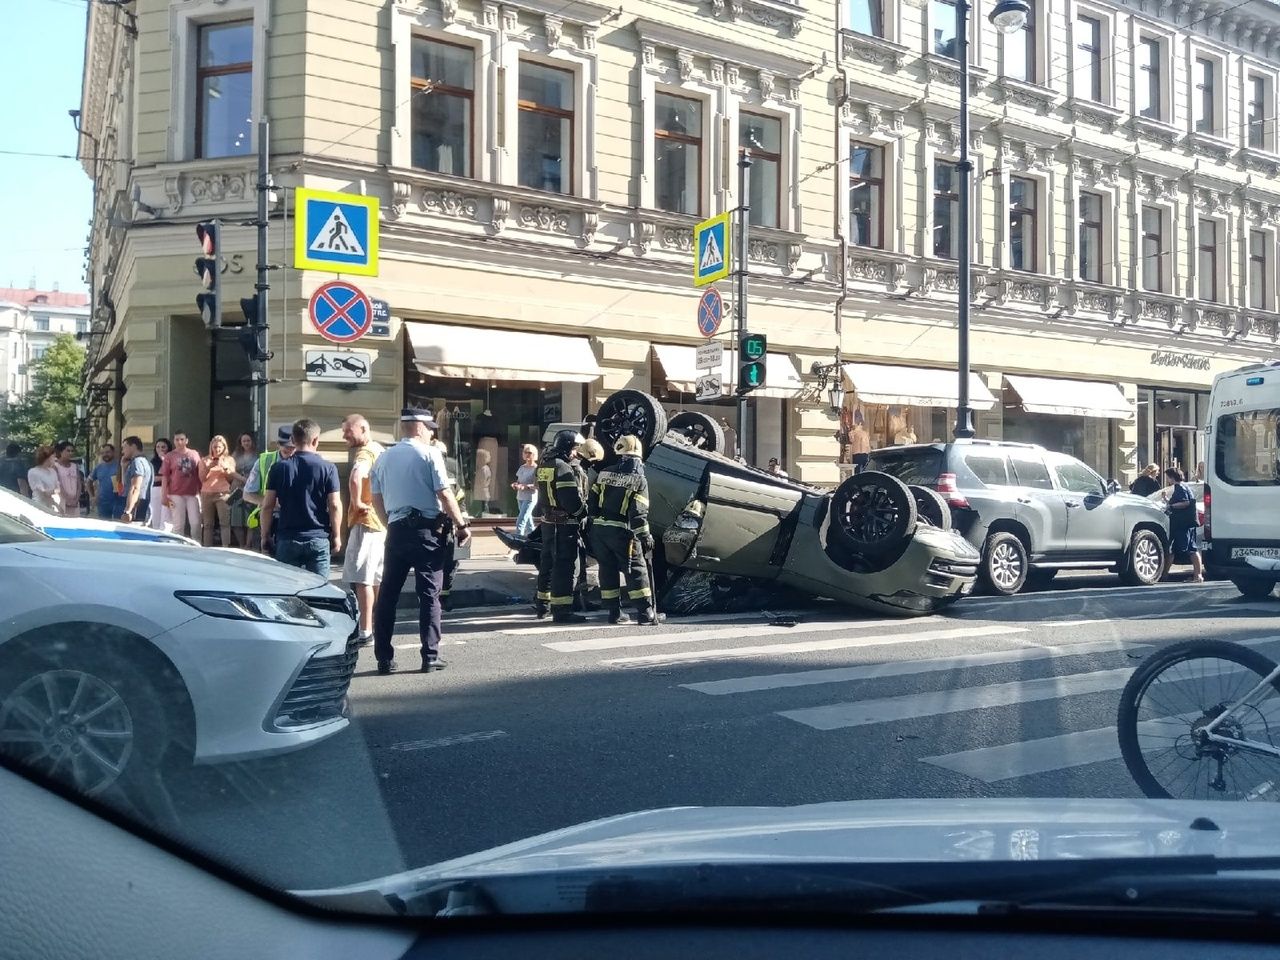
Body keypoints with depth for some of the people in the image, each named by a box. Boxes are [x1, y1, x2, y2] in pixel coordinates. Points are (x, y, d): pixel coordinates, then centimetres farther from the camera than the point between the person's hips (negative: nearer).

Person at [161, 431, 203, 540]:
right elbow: (164, 477, 2)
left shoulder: (194, 454, 9)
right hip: (176, 494, -1)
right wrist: (164, 495, -4)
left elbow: (200, 474, 11)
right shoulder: (169, 456, 4)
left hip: (193, 494, 1)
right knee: (178, 524, 3)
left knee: (196, 523, -3)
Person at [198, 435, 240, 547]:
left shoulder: (229, 460, 11)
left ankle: (226, 548, -20)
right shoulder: (205, 460, 14)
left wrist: (224, 468, -10)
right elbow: (202, 479, 8)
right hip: (207, 494, 2)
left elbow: (231, 478, 6)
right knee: (207, 524, -1)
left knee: (225, 522, -14)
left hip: (223, 494, -2)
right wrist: (208, 467, -8)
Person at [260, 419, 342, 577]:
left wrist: (265, 536, 9)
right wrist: (336, 536, 4)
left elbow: (267, 506, 0)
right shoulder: (328, 468, -3)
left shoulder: (279, 468, 1)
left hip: (287, 539, 1)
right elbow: (335, 506, -5)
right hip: (319, 539, -1)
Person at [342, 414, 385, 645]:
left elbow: (355, 479, -36)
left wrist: (357, 502, -22)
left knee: (360, 579, -8)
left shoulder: (365, 452, -15)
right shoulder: (378, 449, 16)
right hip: (381, 521, 10)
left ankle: (365, 632, -9)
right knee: (377, 578, 15)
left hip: (365, 522, -10)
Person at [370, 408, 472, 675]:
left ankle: (384, 659, 10)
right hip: (427, 530, -4)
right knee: (429, 593, 2)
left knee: (387, 594, 7)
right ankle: (430, 657, 3)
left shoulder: (384, 458, 11)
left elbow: (376, 499, 12)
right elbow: (445, 495, -9)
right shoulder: (429, 453, -4)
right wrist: (462, 525, -3)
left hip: (396, 530, 5)